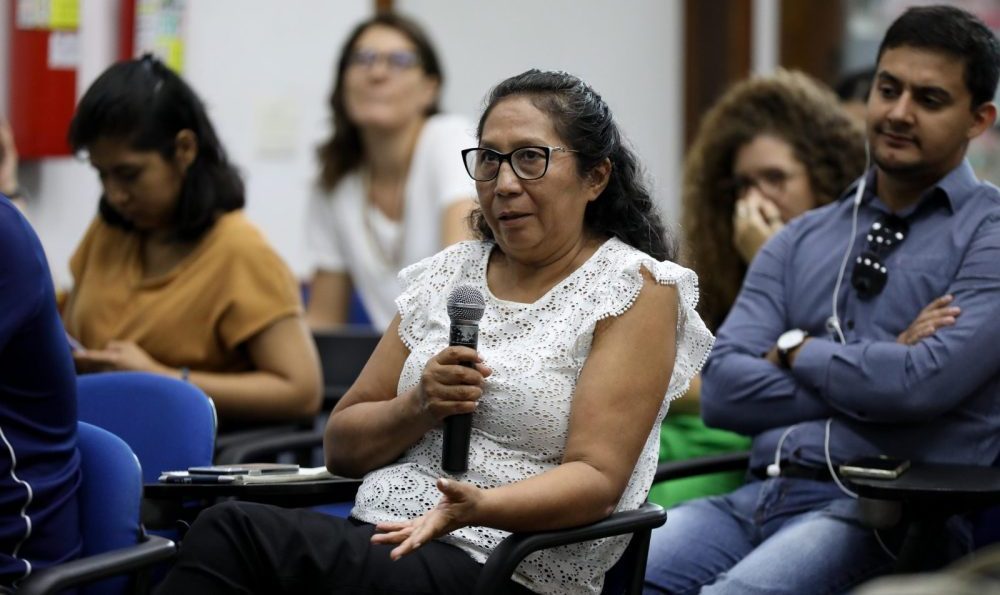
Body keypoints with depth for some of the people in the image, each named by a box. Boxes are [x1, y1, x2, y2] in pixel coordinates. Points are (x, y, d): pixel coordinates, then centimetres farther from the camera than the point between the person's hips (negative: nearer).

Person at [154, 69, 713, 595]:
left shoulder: (635, 289, 1)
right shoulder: (447, 274, 18)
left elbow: (595, 478, -10)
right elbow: (343, 447, 18)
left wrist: (475, 507, -29)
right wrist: (421, 407, -4)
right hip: (379, 541, 6)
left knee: (234, 532, -28)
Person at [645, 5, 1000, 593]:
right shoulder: (799, 242, 18)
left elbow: (928, 383, -15)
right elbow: (724, 389, 5)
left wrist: (798, 351, 1)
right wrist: (874, 373, -5)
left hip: (885, 516, -5)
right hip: (760, 494, 5)